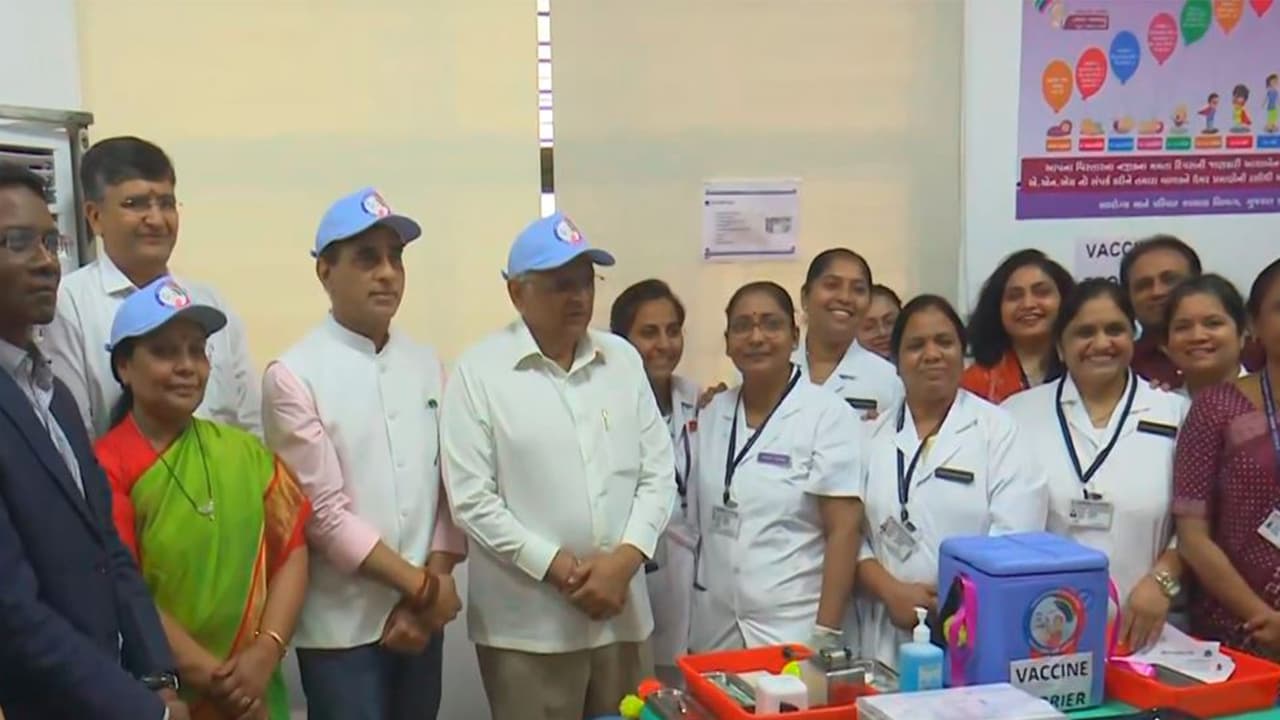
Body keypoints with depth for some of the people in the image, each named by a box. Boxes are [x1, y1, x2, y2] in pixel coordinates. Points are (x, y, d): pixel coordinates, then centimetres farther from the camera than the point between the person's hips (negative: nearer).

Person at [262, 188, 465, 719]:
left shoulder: (425, 366, 6)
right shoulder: (293, 376, -10)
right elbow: (325, 514, -13)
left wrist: (433, 585, -5)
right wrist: (424, 587, -10)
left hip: (423, 615, 5)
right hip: (342, 625, -5)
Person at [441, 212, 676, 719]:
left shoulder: (624, 359, 7)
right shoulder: (479, 372, -5)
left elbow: (659, 472, 6)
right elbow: (471, 499, -9)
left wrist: (625, 559, -8)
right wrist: (558, 568, -12)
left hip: (622, 613, 4)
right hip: (526, 626, -4)